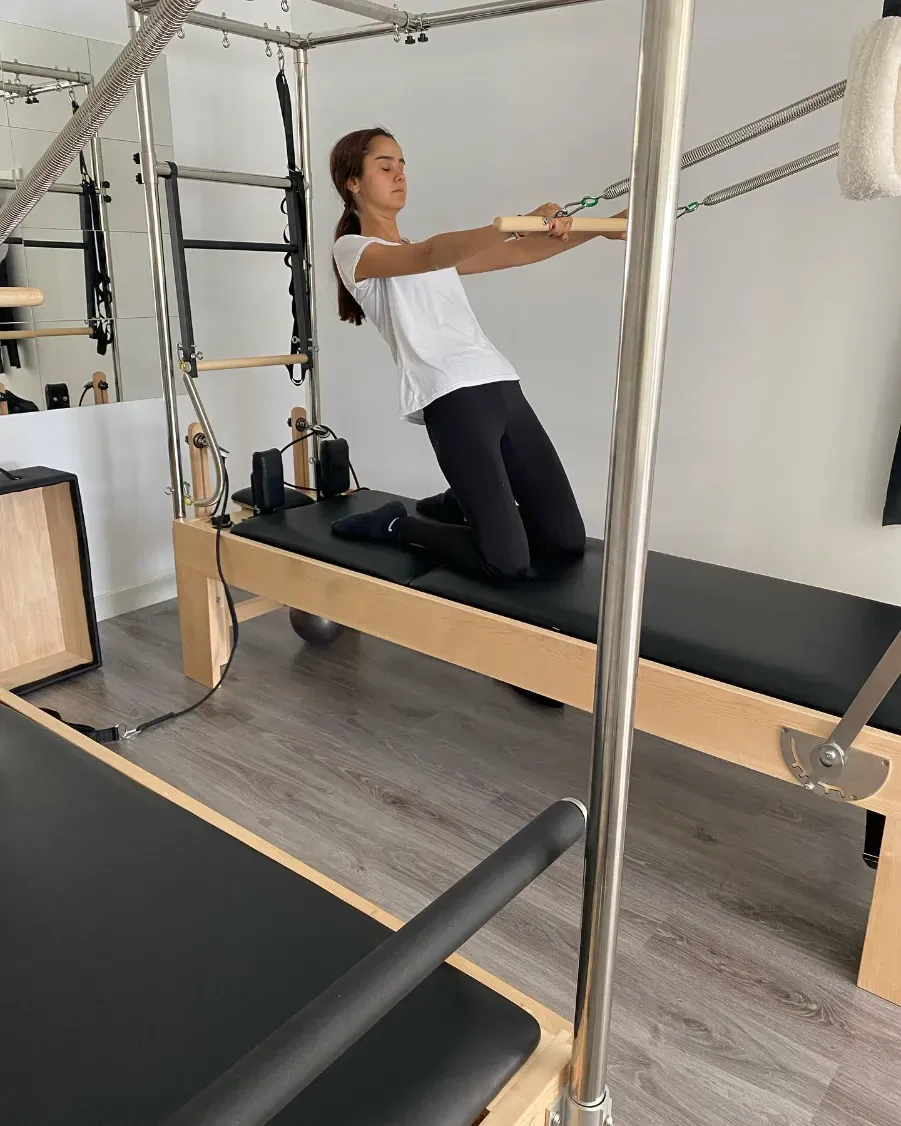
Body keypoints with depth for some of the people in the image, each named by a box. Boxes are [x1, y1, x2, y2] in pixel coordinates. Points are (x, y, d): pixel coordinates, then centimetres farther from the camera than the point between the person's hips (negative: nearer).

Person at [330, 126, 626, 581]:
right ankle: (394, 526, 9)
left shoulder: (437, 253, 28)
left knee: (567, 537, 4)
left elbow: (518, 254, 21)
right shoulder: (353, 249, 5)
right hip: (452, 400, -7)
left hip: (504, 388, 8)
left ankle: (459, 506, 26)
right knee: (508, 562, -15)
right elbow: (430, 257, -15)